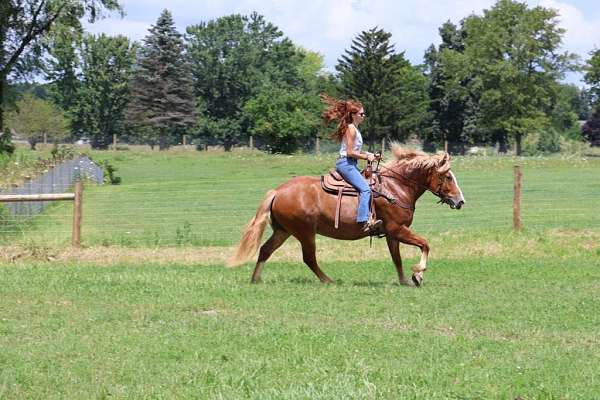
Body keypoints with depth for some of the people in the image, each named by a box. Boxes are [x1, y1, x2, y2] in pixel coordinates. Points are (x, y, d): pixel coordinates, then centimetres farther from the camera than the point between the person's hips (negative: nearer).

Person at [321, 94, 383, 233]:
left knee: (366, 188, 10)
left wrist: (368, 154, 11)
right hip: (346, 163, -11)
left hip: (350, 164, 11)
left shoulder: (354, 129, 18)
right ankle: (364, 221, -34)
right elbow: (350, 152, -18)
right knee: (365, 189, -23)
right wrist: (366, 157, -10)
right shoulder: (351, 129, -13)